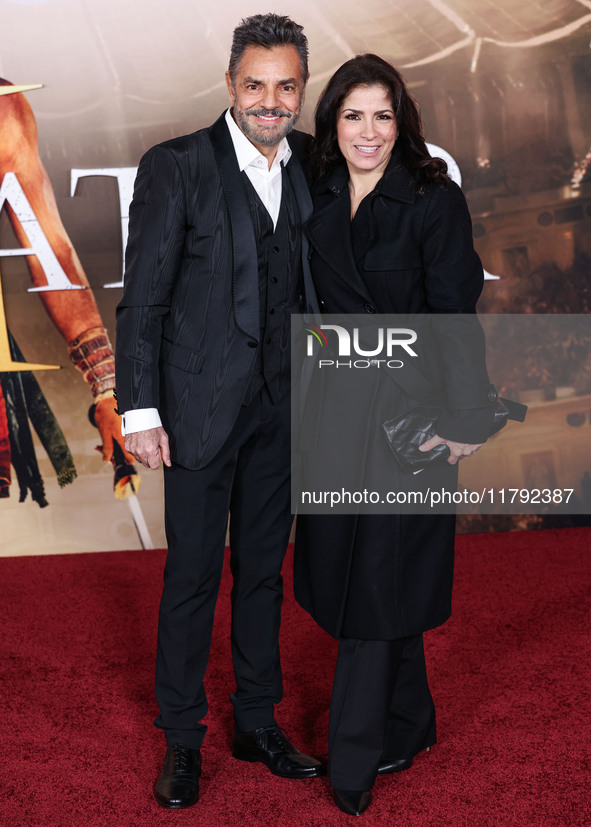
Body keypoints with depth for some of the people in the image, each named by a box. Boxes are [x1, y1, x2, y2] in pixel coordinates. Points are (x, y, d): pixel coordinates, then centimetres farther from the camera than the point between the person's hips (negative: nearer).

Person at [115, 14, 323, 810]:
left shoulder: (311, 163, 5)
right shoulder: (175, 168, -9)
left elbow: (313, 282, 10)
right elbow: (142, 300, -8)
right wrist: (139, 410, -11)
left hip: (281, 406, 4)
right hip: (201, 405, -4)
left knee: (264, 570, 15)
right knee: (193, 577, 6)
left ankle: (257, 722, 32)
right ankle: (182, 739, 24)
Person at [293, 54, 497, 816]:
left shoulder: (434, 200, -10)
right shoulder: (319, 198, 6)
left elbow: (455, 317, -12)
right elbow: (313, 305, 10)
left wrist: (462, 418, -13)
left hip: (408, 410, -6)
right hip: (335, 405, 6)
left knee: (379, 578, 1)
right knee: (343, 563, 12)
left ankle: (353, 761, 15)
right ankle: (407, 726, 32)